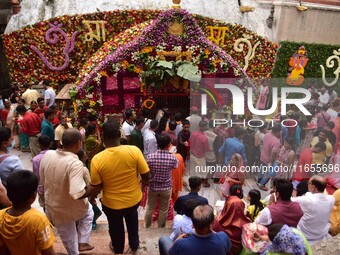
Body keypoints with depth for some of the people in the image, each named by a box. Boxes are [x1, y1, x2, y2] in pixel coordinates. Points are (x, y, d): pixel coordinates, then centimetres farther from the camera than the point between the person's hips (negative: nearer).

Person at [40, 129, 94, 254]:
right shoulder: (75, 163, -33)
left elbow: (42, 180, 3)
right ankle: (82, 242, 33)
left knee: (68, 239, 26)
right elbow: (77, 193, -39)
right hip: (72, 208, -4)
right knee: (88, 212, 32)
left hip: (52, 207, 5)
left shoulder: (47, 155, -13)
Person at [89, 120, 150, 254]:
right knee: (132, 219, 34)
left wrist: (92, 197, 8)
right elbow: (146, 176, -15)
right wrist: (143, 181, 8)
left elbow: (96, 188, -15)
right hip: (133, 199, 1)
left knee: (115, 226, 29)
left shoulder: (97, 159, -25)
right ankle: (134, 244, 55)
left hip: (111, 203, -1)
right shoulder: (134, 151, -24)